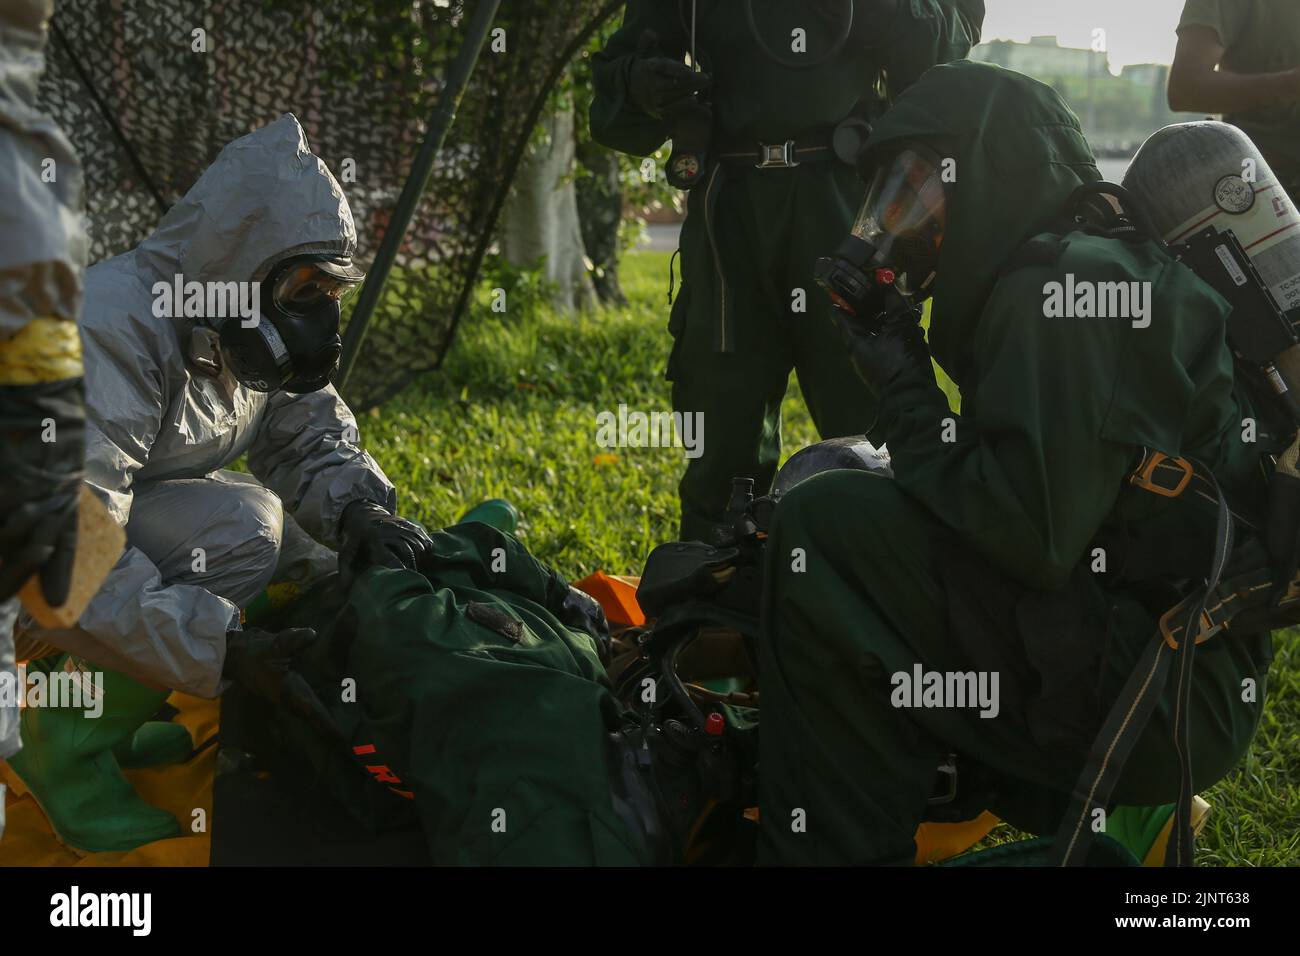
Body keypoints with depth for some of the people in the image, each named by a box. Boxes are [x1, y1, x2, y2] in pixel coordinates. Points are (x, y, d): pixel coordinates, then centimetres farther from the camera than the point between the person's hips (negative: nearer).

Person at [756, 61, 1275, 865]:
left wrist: (906, 394, -10)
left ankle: (841, 845, -10)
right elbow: (1013, 492, 18)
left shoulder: (1065, 285, -15)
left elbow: (1034, 539, -23)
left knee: (820, 530, -18)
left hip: (1165, 699, -11)